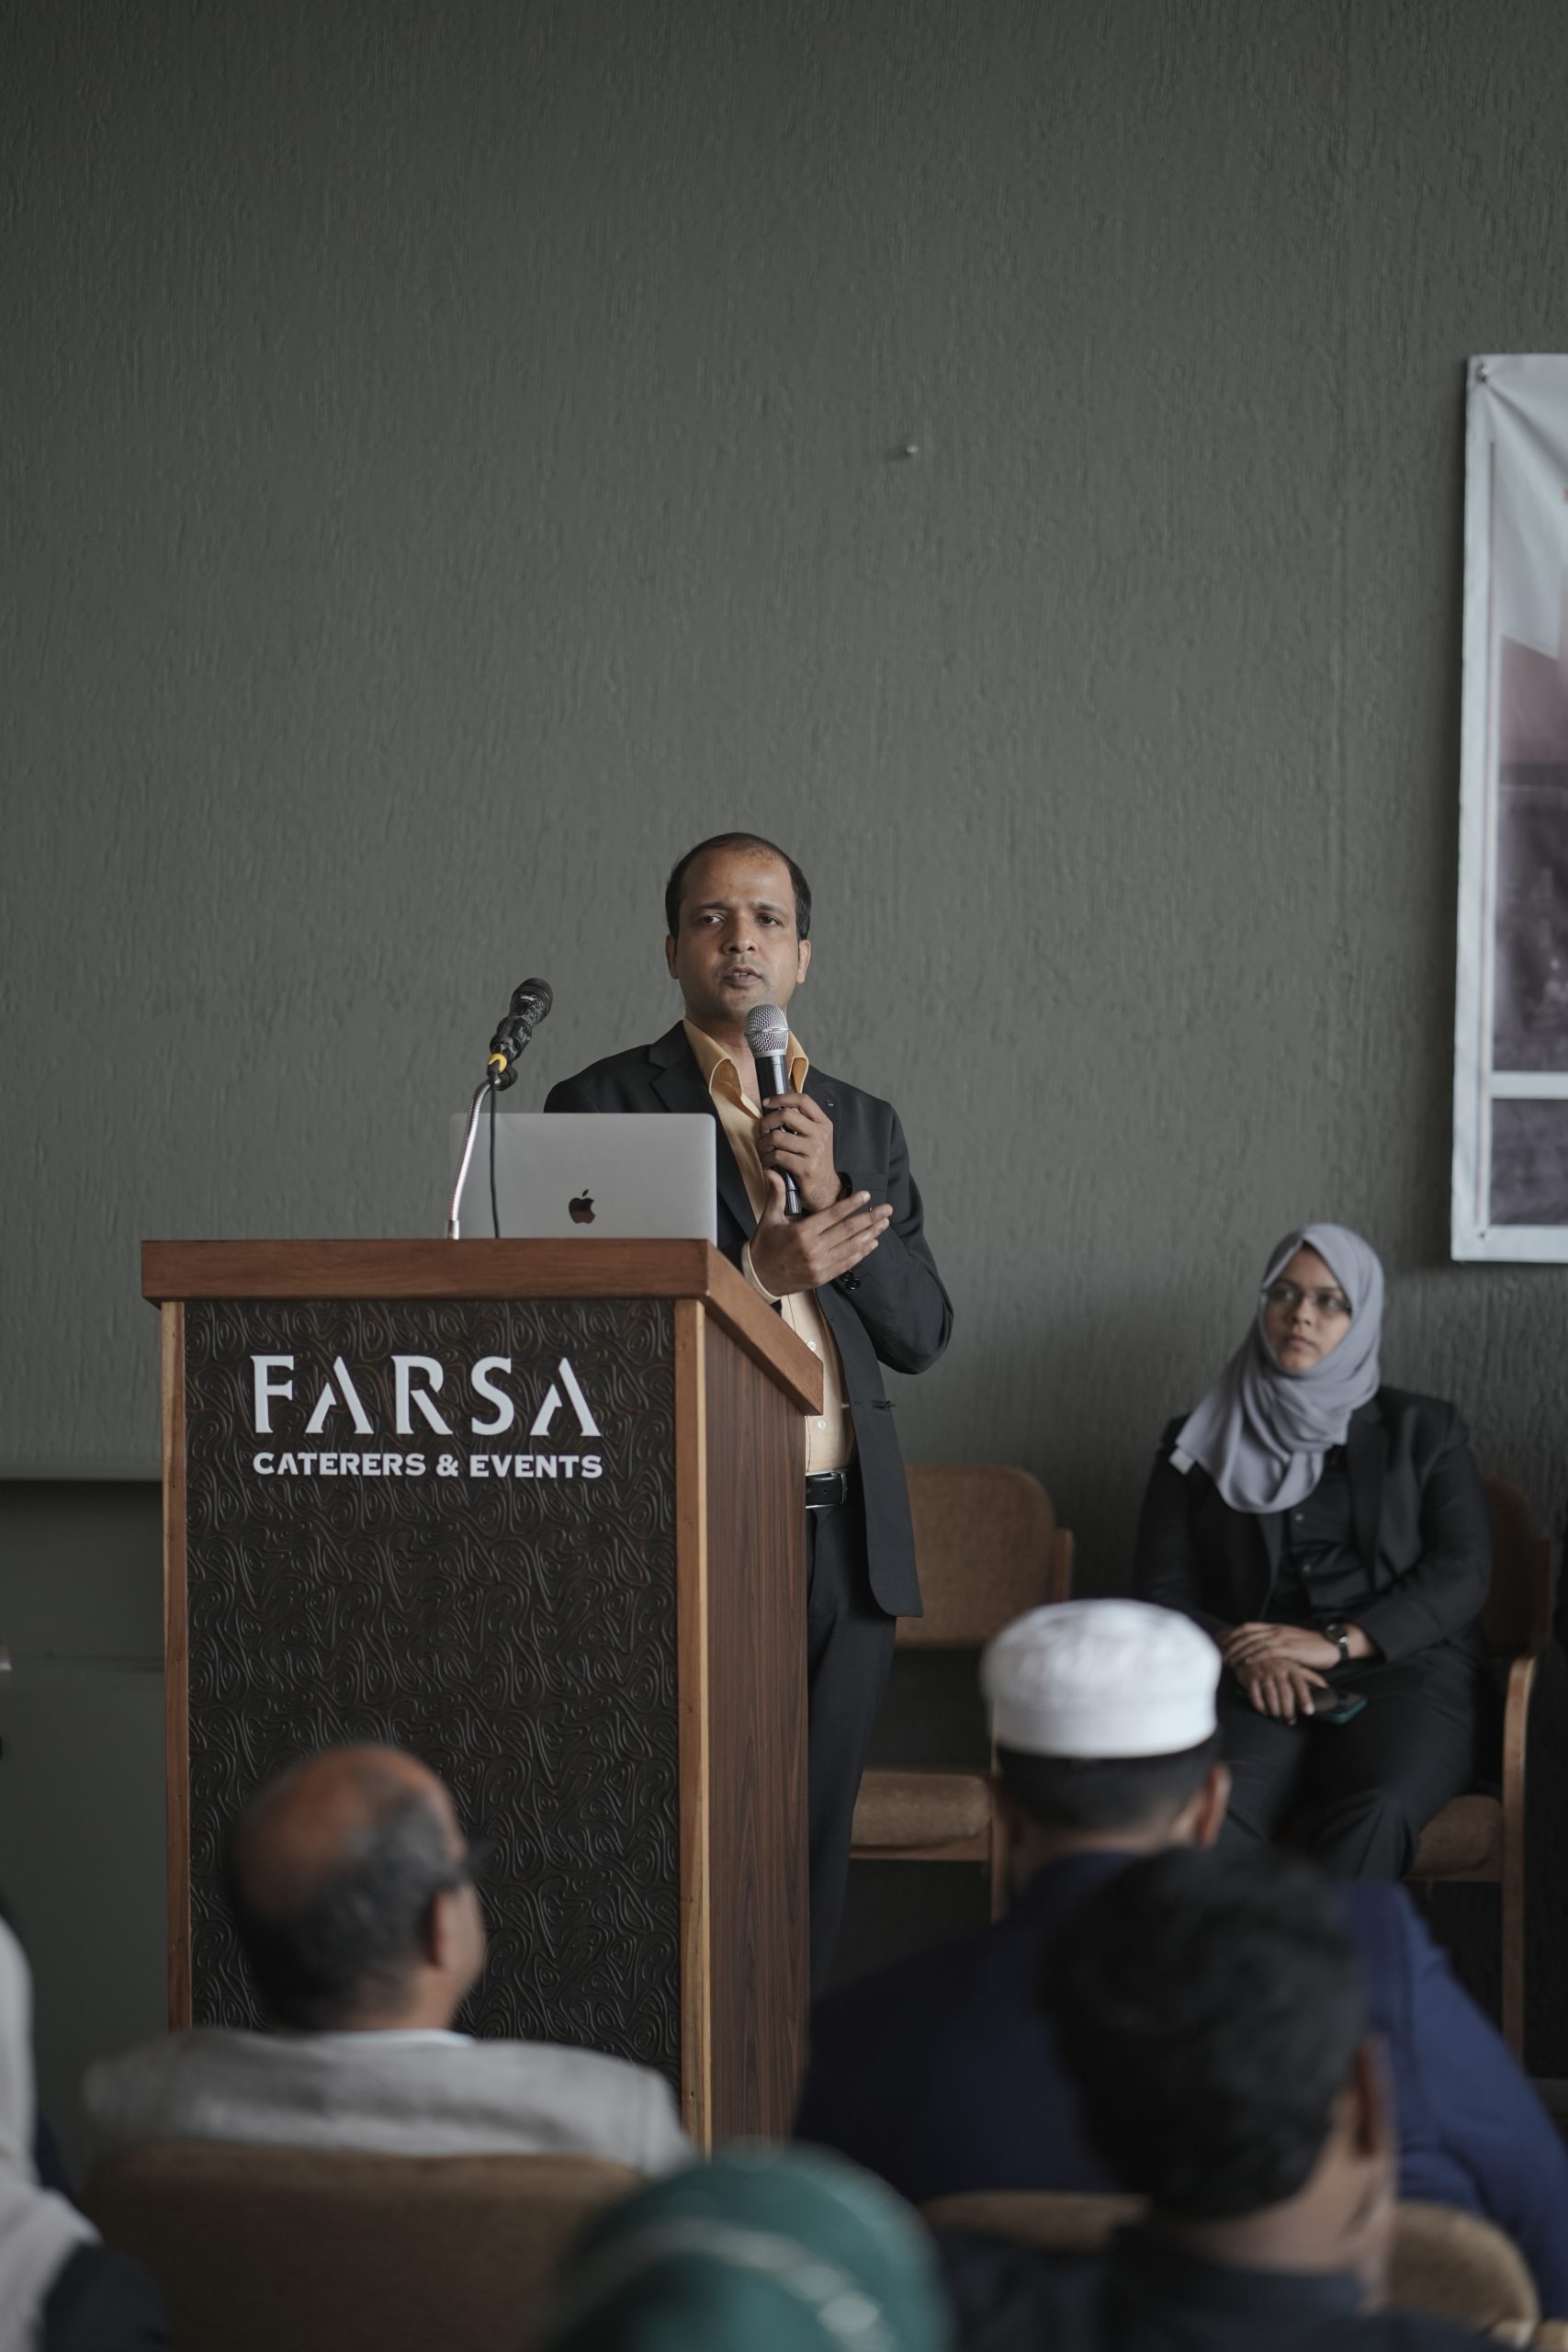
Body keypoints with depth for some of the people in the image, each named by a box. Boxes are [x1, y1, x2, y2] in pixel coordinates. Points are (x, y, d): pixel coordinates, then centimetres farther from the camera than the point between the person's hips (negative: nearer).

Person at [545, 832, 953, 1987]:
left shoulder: (864, 1125, 16)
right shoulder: (603, 1105, 2)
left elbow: (921, 1333, 8)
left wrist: (832, 1188, -6)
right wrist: (756, 1271, -16)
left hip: (844, 1535, 4)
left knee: (813, 1842, 6)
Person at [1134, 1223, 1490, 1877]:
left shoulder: (1424, 1431, 18)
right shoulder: (1199, 1445, 21)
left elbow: (1462, 1574, 6)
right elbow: (1162, 1591, 12)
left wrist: (1338, 1643, -9)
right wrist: (1241, 1651, -10)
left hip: (1403, 1669, -1)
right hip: (1259, 1684, 1)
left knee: (1373, 1811, -37)